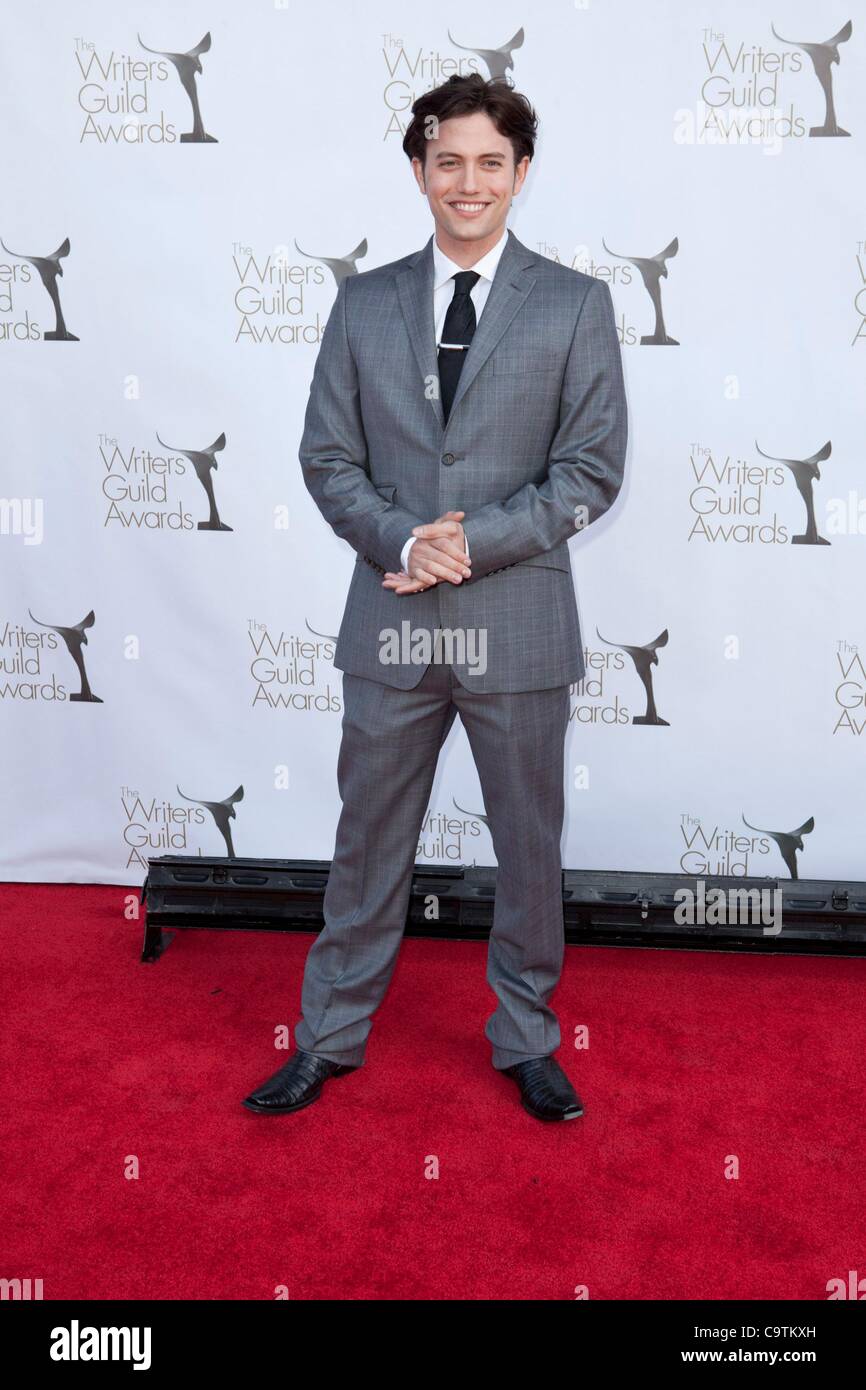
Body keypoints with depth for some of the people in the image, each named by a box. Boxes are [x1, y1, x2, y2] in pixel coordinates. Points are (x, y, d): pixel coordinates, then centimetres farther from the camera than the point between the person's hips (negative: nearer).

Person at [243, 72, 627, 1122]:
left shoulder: (575, 305, 2)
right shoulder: (363, 303, 8)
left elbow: (592, 471, -4)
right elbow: (328, 456, 5)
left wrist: (472, 543, -16)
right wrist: (401, 542, -13)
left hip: (518, 625, -1)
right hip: (391, 625, 2)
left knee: (530, 846, 11)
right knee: (368, 840, 12)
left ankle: (526, 1037, 32)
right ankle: (330, 1037, 30)